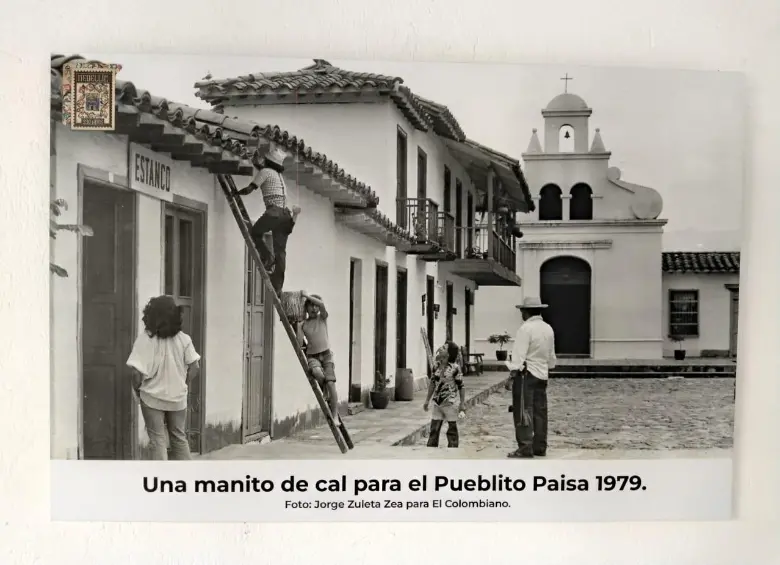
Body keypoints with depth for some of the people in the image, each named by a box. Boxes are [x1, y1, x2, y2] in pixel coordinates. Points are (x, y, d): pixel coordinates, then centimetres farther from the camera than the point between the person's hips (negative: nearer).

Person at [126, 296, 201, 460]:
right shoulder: (183, 339, -6)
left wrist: (137, 391, -1)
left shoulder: (145, 339, -16)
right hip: (178, 397, 3)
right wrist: (183, 385, 8)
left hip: (152, 397, -3)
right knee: (179, 438, 17)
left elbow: (137, 372, -18)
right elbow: (194, 367, -6)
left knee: (157, 441, 6)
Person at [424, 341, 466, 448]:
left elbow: (461, 387, -8)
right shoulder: (439, 366, 7)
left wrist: (462, 405, -11)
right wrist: (427, 400, 17)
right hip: (437, 403, 5)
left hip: (450, 403, -5)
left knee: (452, 430, 5)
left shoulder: (455, 368, -9)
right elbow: (433, 383, 16)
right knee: (434, 429, 8)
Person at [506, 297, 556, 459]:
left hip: (526, 374, -8)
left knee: (524, 412, -4)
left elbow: (519, 355, -18)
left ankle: (525, 448, -5)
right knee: (540, 412, 11)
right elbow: (551, 356, 17)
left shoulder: (526, 328, -14)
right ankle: (540, 447, 16)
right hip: (542, 375, 8)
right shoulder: (548, 329, 10)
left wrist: (513, 373, -14)